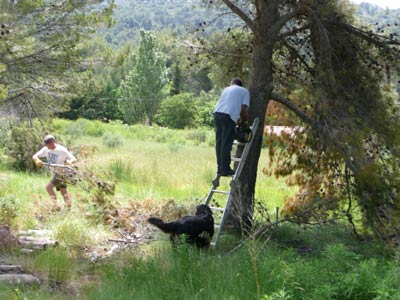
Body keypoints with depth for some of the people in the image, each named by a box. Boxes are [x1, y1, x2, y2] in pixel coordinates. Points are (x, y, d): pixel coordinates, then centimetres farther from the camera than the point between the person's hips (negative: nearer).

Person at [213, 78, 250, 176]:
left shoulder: (226, 89, 30)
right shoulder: (245, 91, 16)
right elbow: (243, 109, 4)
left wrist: (238, 119, 33)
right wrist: (244, 121, 20)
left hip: (217, 113, 5)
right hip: (229, 116, -5)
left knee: (219, 142, 11)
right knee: (226, 145, -2)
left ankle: (220, 168, 16)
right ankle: (225, 169, 0)